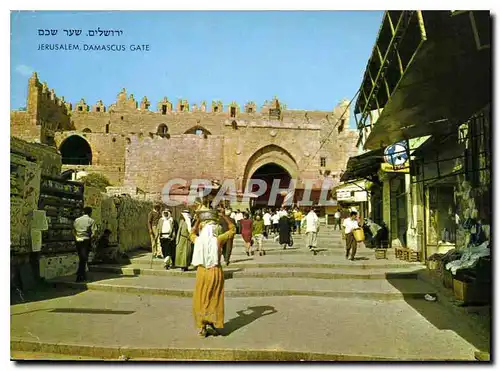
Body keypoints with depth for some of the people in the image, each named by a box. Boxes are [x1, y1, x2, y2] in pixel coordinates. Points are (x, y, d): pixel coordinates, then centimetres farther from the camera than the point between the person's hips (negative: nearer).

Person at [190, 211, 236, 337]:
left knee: (201, 300, 13)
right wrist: (224, 217, 6)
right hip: (215, 272, -2)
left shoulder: (198, 240, -2)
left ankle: (202, 327, 16)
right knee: (215, 300, 12)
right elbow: (232, 229, 3)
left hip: (201, 272, 2)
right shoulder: (218, 240, -9)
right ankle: (213, 325, 17)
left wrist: (198, 220, 26)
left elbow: (192, 233, 24)